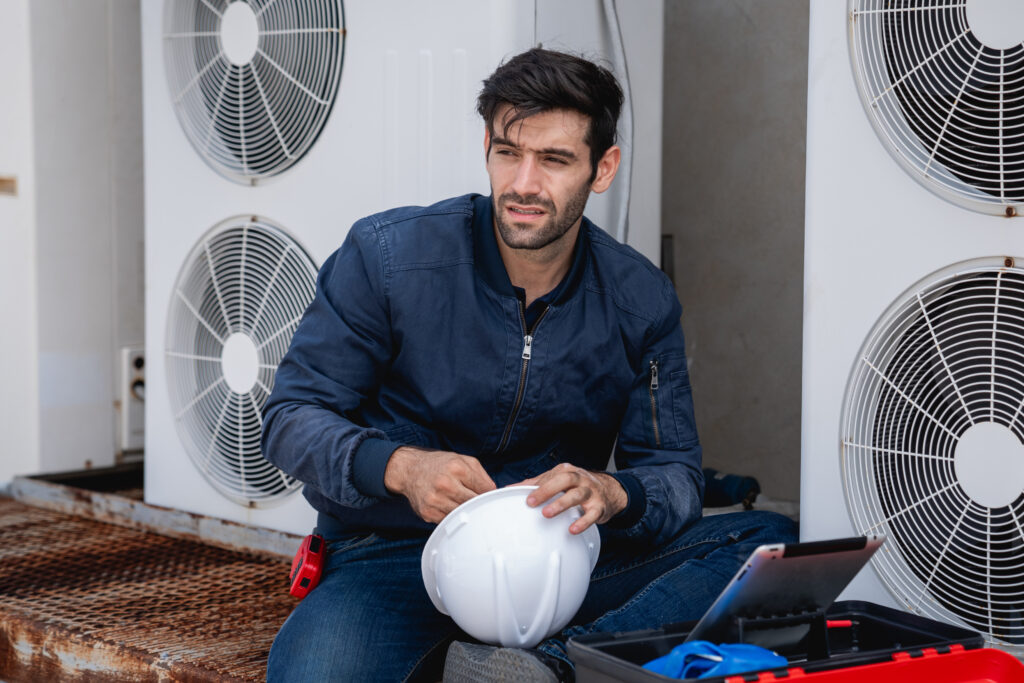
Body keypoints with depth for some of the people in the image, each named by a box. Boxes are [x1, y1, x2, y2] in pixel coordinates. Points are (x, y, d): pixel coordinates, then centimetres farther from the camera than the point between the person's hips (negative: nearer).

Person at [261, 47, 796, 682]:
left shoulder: (642, 301, 0)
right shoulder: (386, 256, -7)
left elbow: (675, 473, 3)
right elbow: (292, 416, -3)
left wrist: (612, 494, -22)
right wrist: (400, 466, -24)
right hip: (396, 556, -3)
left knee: (768, 539, -21)